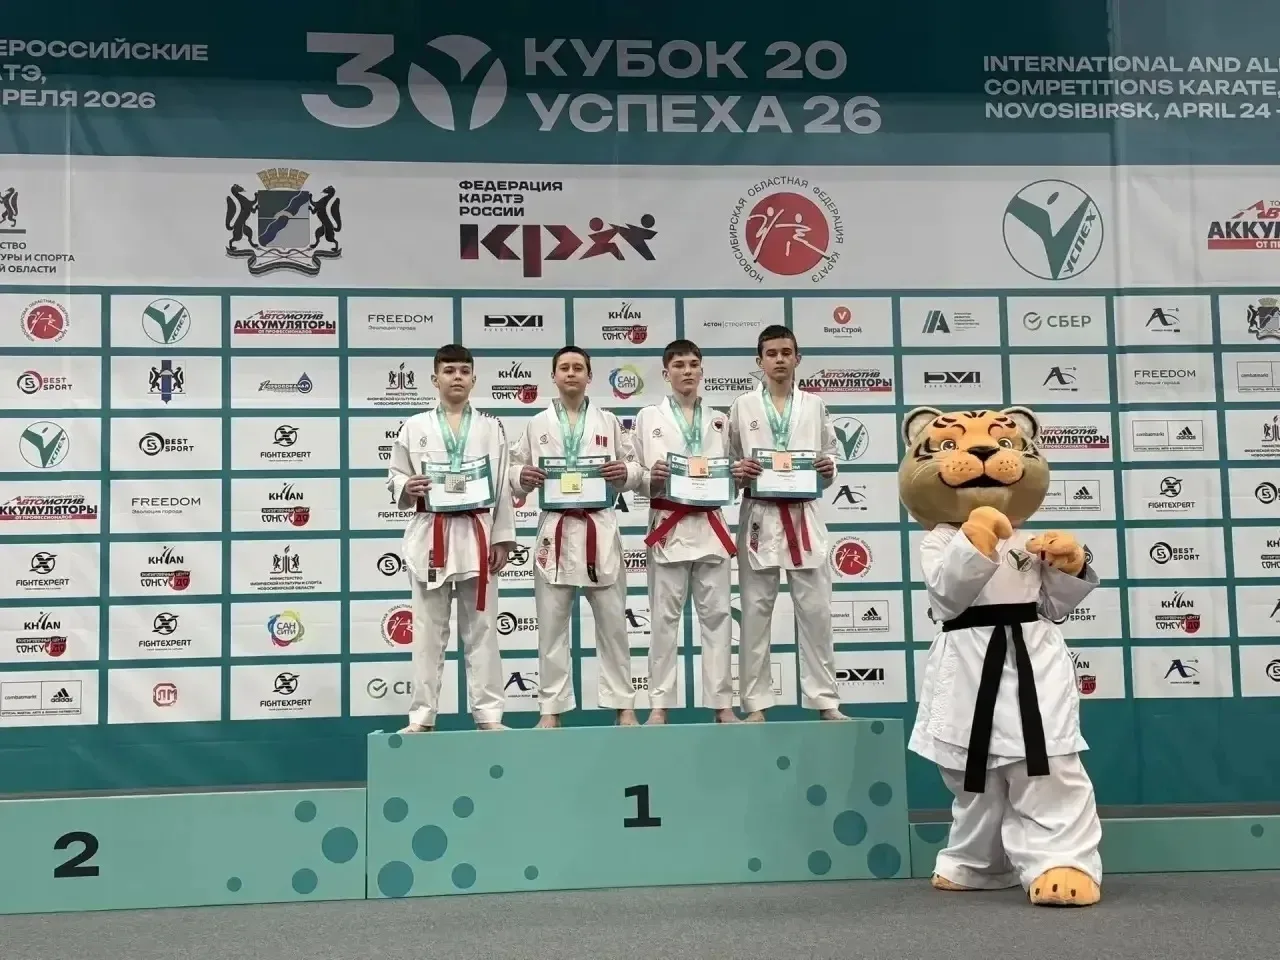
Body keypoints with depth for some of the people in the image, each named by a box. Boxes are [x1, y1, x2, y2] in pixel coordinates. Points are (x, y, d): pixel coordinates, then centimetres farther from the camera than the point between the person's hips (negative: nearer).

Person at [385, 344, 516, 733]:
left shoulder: (491, 428, 6)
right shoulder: (414, 427, 5)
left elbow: (503, 487, 4)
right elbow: (394, 476, 9)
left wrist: (502, 539, -1)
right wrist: (407, 488, -15)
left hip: (477, 536, 0)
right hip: (430, 536, 0)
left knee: (481, 628, 4)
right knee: (428, 631, 3)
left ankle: (488, 714, 10)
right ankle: (422, 716, 10)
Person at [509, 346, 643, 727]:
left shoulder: (608, 422, 8)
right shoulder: (536, 425, 8)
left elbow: (632, 474, 9)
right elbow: (515, 471, 9)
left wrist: (625, 473, -13)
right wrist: (522, 477, -13)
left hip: (600, 529, 0)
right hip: (555, 529, 0)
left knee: (612, 623, 4)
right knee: (551, 625, 3)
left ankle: (623, 705, 14)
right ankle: (551, 709, 12)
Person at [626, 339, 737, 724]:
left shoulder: (719, 420, 14)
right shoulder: (648, 417, 7)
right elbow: (631, 472, 3)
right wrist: (651, 478, -17)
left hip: (710, 526, 2)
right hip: (668, 526, -2)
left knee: (716, 615, 2)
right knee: (664, 618, 0)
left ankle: (722, 704, 7)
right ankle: (659, 705, 5)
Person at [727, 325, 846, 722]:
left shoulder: (815, 405, 10)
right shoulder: (742, 406, 6)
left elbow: (831, 457, 12)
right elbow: (728, 462, 7)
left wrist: (829, 469, -9)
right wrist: (737, 473, -14)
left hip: (803, 516, 1)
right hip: (759, 516, -1)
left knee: (816, 611, 1)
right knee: (756, 612, 1)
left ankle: (825, 700, 9)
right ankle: (756, 703, 8)